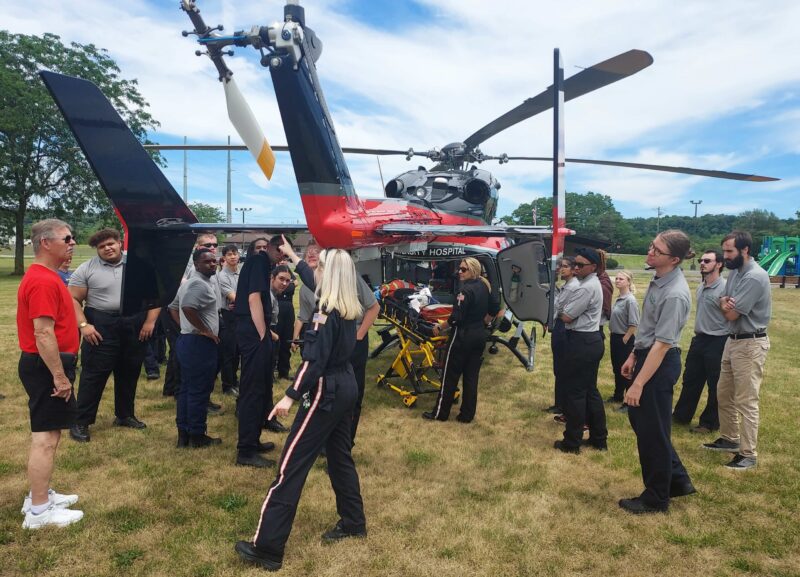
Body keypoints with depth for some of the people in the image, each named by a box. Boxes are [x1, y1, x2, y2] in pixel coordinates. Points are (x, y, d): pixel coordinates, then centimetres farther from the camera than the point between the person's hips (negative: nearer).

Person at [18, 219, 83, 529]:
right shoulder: (43, 281, -20)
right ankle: (39, 510, 5)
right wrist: (59, 376, -22)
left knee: (49, 433, 18)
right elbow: (43, 333, -25)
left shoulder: (44, 276, 14)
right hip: (46, 367, -11)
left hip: (46, 365, 11)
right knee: (45, 437, -4)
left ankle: (40, 495, 30)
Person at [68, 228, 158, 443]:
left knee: (129, 373, 14)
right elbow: (73, 299, -3)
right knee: (93, 374, -1)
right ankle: (81, 421, 10)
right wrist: (83, 325, -14)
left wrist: (150, 321, -4)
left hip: (134, 326, 3)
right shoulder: (86, 269, -2)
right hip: (101, 327, -3)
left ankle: (125, 415, 29)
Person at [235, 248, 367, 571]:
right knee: (340, 455, 21)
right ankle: (353, 522, 33)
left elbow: (314, 360, -23)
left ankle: (267, 548, 1)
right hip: (346, 386, 10)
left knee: (292, 464, -5)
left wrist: (291, 396, -21)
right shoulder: (349, 309, 8)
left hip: (326, 392, -9)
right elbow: (312, 283, 26)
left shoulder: (327, 311, -18)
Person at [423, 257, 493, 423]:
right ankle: (467, 415, 18)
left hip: (463, 337, -8)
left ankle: (440, 413, 15)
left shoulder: (466, 289, -19)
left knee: (450, 375, 4)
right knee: (471, 376, 12)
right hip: (480, 336, 8)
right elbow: (492, 312, 17)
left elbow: (456, 318, -22)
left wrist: (439, 328, -9)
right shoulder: (485, 287, 6)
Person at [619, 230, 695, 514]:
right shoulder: (659, 280, 3)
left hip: (660, 363, -9)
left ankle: (656, 499, 27)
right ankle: (678, 480, 38)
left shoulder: (675, 294, -25)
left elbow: (662, 344, -25)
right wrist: (633, 356, 17)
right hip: (646, 355, 9)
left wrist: (638, 384, -23)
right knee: (638, 418, 20)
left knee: (652, 430, 6)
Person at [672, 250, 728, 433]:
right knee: (690, 380, 17)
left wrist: (726, 343, -22)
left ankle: (710, 423, 20)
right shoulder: (700, 288, 9)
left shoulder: (725, 288, -17)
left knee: (715, 386, 7)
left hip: (717, 342, -8)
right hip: (699, 339, 8)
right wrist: (698, 333, 15)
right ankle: (681, 415, 30)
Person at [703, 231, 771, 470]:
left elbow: (731, 314, -21)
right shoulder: (735, 272, 9)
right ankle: (729, 439, 33)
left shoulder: (755, 277, -21)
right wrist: (725, 302, -10)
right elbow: (724, 303, 13)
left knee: (746, 401, -4)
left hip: (750, 344, -10)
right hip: (733, 340, 10)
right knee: (724, 394, 18)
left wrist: (726, 305, 1)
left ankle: (748, 454, 5)